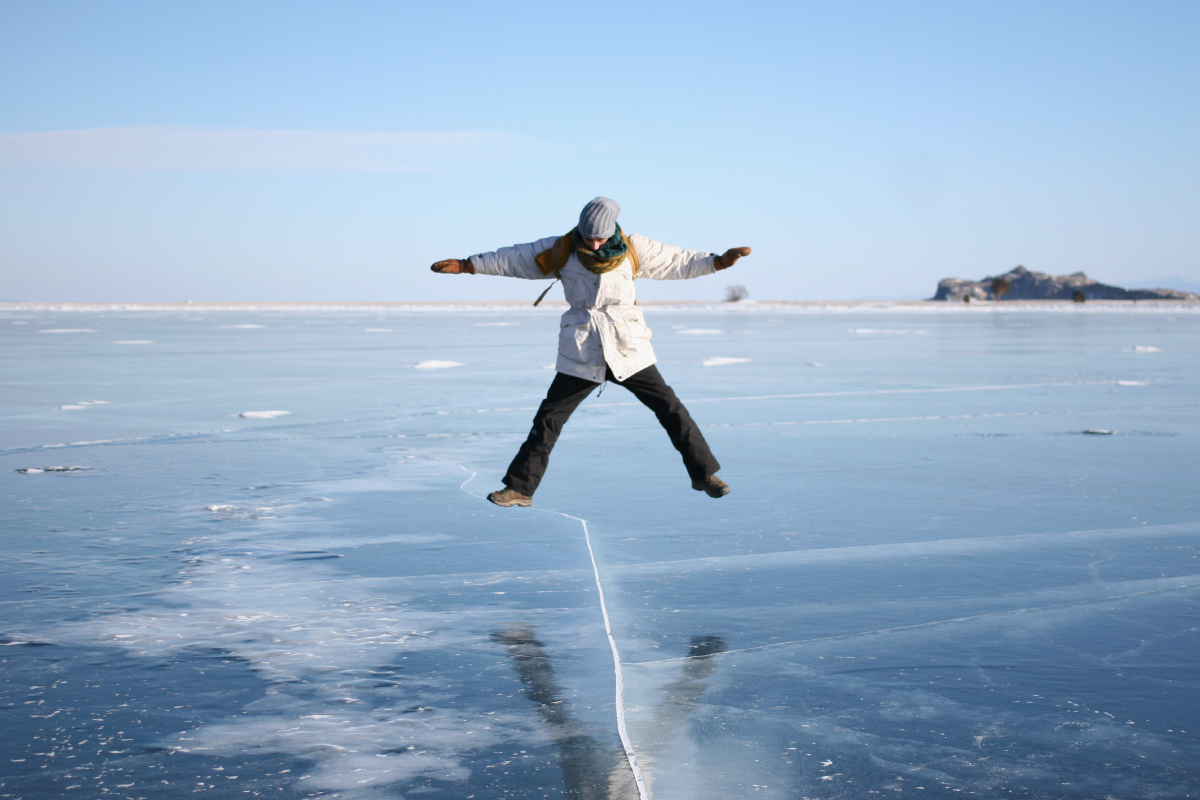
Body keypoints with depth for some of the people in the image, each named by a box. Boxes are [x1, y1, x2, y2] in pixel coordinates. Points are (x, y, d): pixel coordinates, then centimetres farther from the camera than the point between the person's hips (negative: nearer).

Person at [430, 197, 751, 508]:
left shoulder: (633, 249, -3)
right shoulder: (561, 250, -3)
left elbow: (678, 260, 3)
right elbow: (512, 258, 4)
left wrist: (720, 261, -5)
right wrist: (465, 265, 4)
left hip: (628, 348, 0)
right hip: (580, 352, 0)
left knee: (671, 408, -1)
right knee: (548, 419, -2)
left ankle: (703, 473, 13)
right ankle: (519, 488, 6)